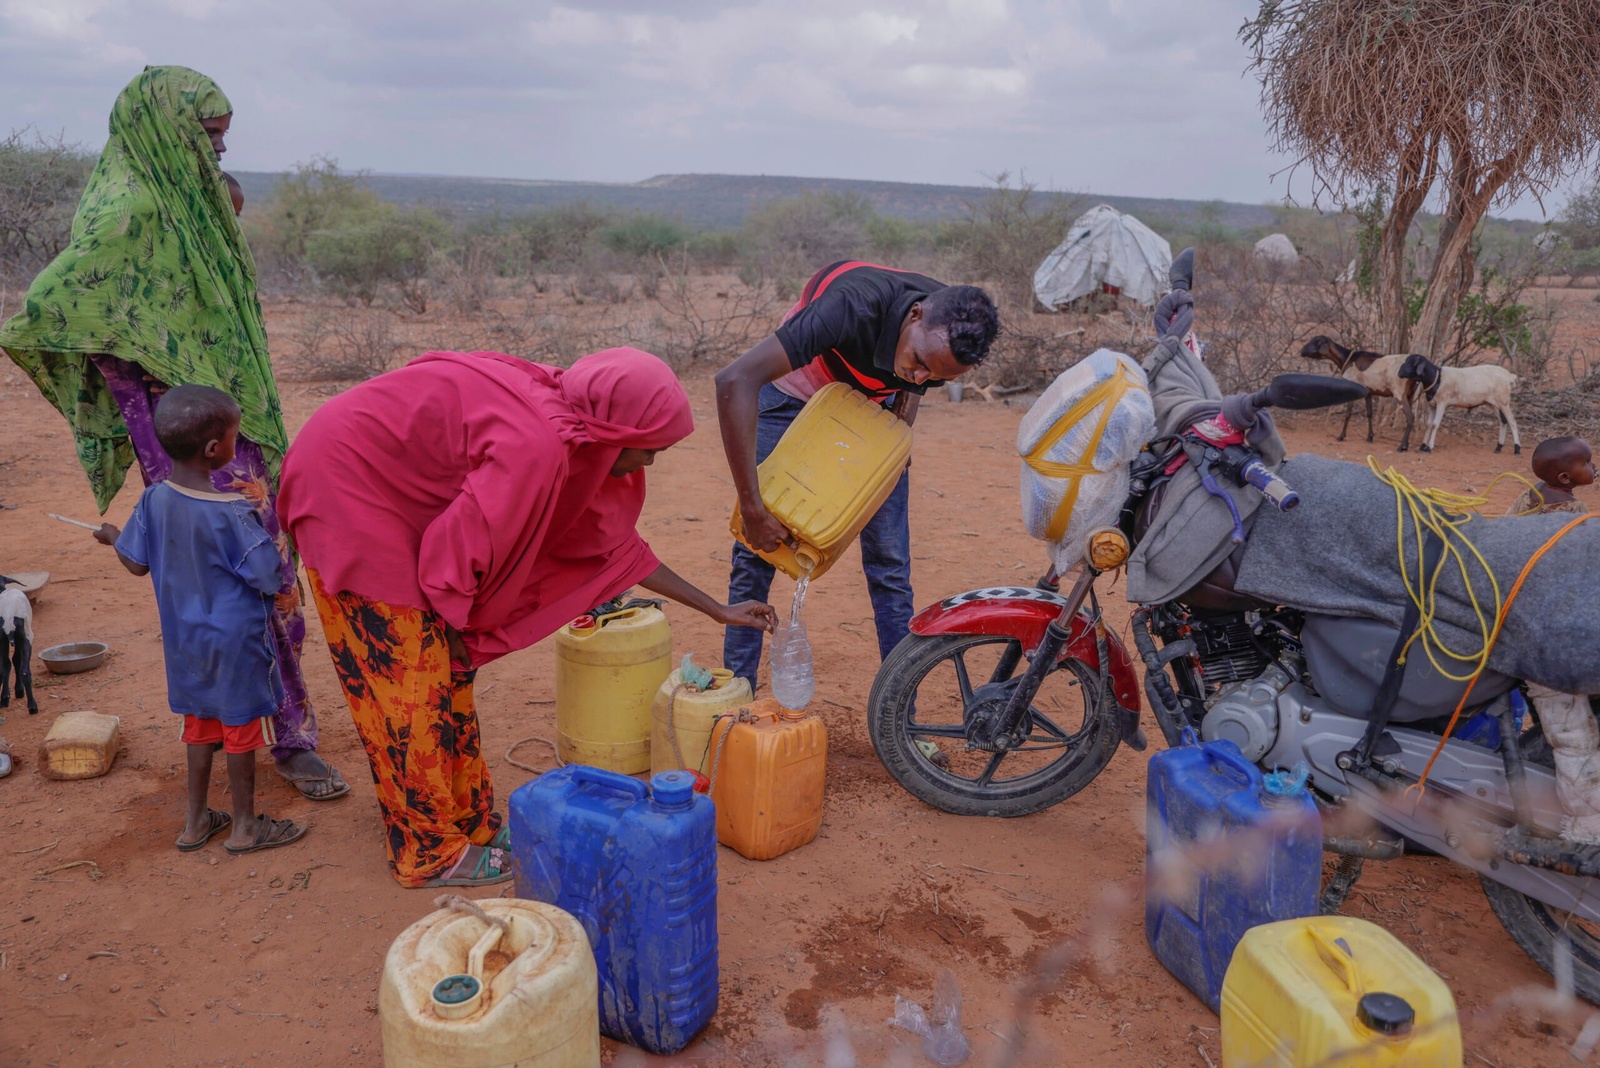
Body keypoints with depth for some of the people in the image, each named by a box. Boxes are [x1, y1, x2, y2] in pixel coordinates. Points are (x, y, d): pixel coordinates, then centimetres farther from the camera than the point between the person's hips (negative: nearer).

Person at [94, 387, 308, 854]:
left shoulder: (153, 500, -7)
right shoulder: (231, 514, -26)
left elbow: (137, 563, 5)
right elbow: (271, 579, -22)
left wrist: (111, 537, 25)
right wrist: (277, 544, -3)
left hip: (186, 637, 6)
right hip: (235, 640, -6)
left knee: (200, 724, 20)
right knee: (241, 728, 10)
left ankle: (195, 821, 33)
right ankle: (245, 827, 24)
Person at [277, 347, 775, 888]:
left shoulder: (570, 431, 2)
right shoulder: (536, 446, -29)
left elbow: (611, 543, 9)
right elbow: (458, 543, -24)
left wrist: (717, 610, 14)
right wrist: (452, 627, -5)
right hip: (345, 487, -9)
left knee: (446, 669, 12)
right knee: (411, 677, -3)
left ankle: (469, 820, 24)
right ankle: (432, 853, 11)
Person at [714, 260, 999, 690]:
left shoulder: (953, 333, -25)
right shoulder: (855, 306, -42)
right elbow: (735, 381, -48)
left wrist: (911, 389, -15)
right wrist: (752, 508, -47)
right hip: (794, 394, -3)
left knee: (889, 561, -2)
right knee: (756, 550, -3)